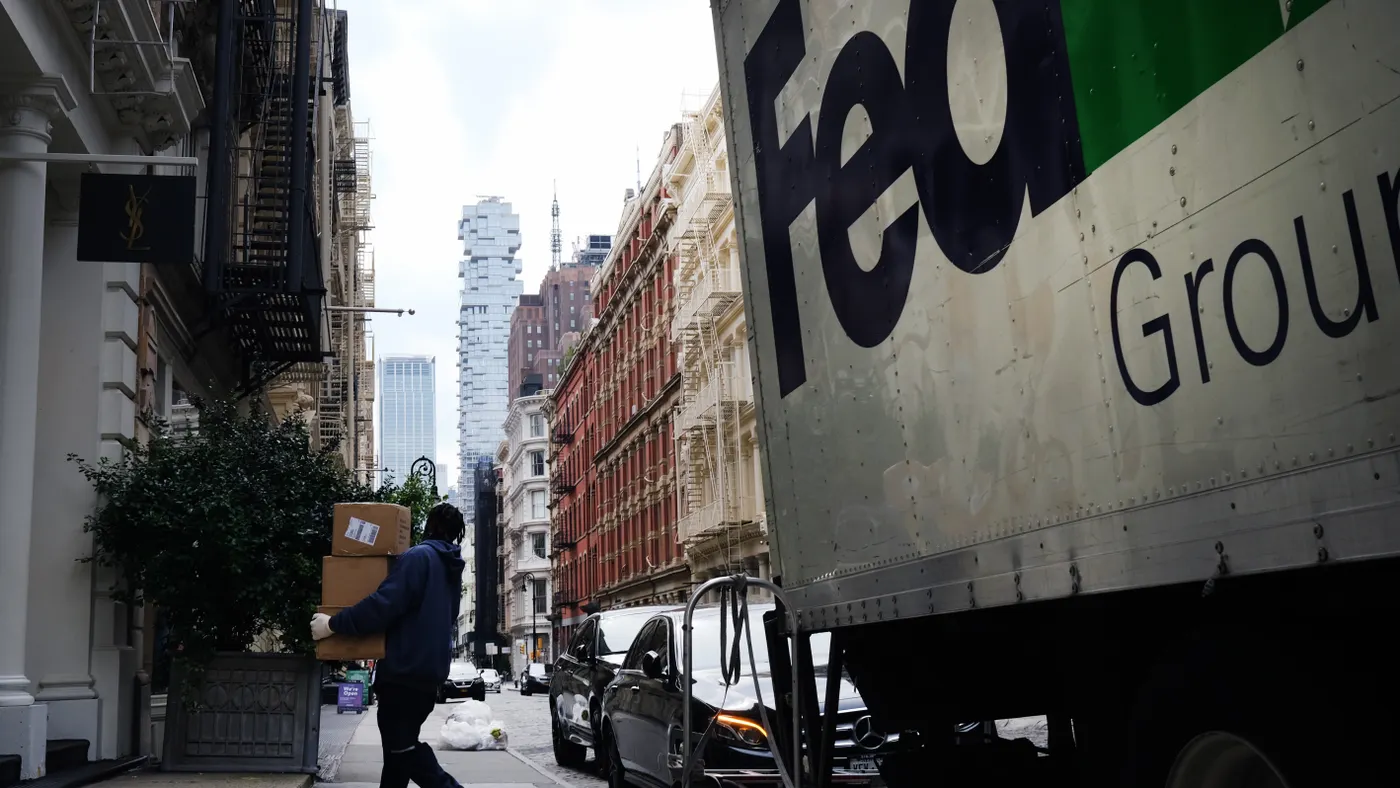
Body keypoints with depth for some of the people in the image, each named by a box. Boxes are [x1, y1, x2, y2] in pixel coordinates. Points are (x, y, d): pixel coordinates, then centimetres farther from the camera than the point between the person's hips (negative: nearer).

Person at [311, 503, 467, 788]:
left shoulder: (418, 557, -12)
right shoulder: (451, 570, 16)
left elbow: (382, 606, -23)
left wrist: (333, 624, -16)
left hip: (405, 671, -9)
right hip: (429, 670, 9)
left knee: (402, 748, -5)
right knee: (399, 747, 14)